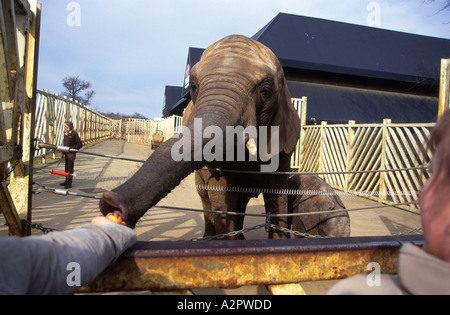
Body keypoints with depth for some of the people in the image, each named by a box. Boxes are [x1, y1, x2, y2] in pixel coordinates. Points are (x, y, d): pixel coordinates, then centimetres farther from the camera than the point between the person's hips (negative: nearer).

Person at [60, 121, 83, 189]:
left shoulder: (74, 134, -10)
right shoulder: (65, 133, 14)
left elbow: (80, 144, -12)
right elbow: (65, 144, 20)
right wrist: (63, 153, 16)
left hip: (71, 153, -8)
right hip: (66, 153, 8)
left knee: (70, 168, -4)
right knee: (67, 168, 15)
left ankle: (69, 183, 1)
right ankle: (66, 181, 25)